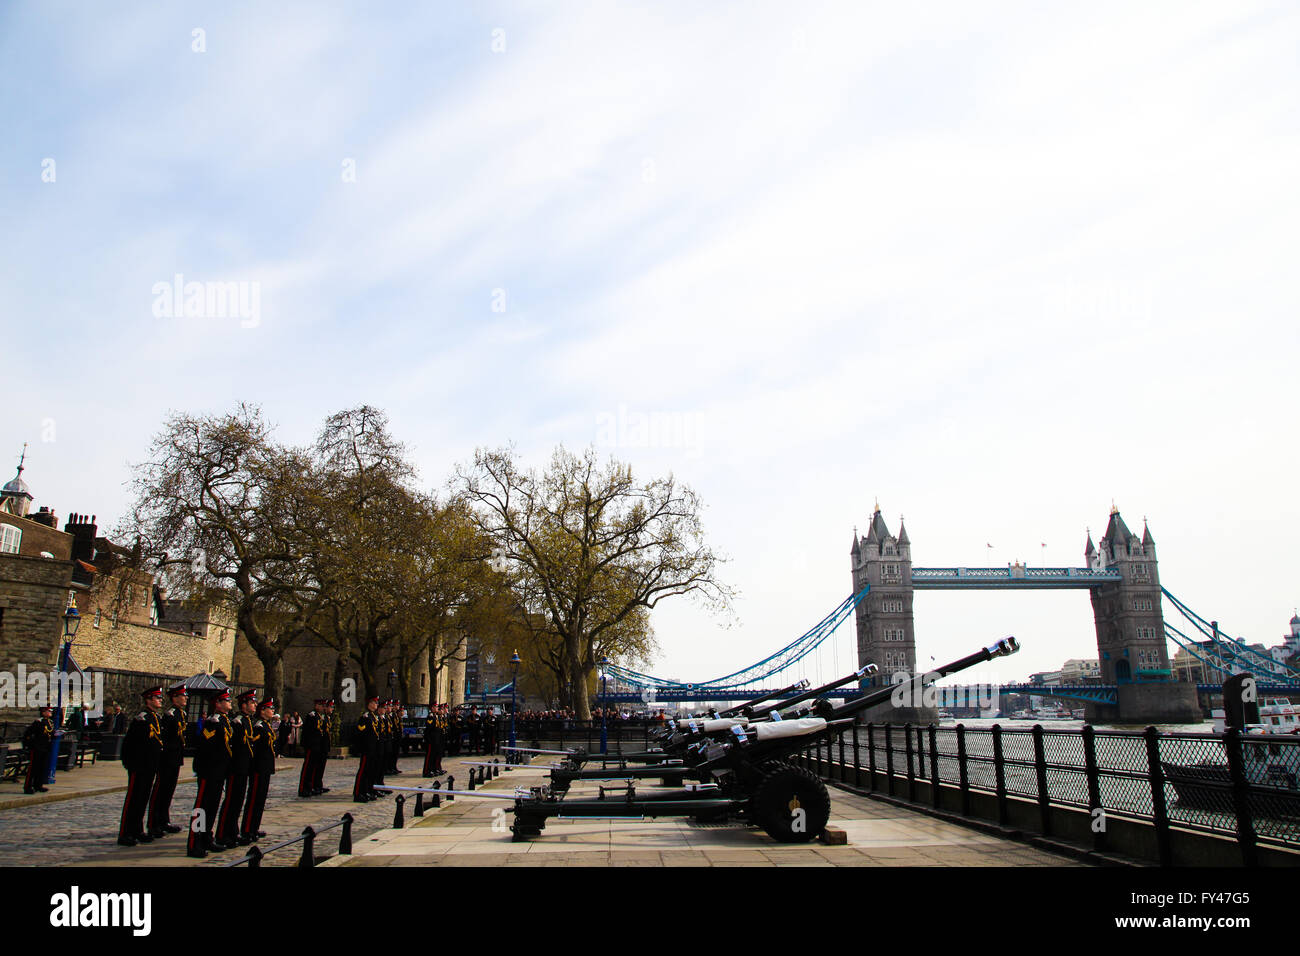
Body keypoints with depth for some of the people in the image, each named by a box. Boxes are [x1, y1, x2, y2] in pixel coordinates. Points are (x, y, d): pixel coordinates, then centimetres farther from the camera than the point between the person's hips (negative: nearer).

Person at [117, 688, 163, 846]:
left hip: (151, 767, 8)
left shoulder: (157, 719, 13)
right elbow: (128, 743, -13)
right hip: (139, 766, -8)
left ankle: (137, 831, 21)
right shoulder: (140, 719, -13)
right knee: (133, 799, -2)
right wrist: (129, 763, -13)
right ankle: (124, 834, 5)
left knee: (144, 798, 13)